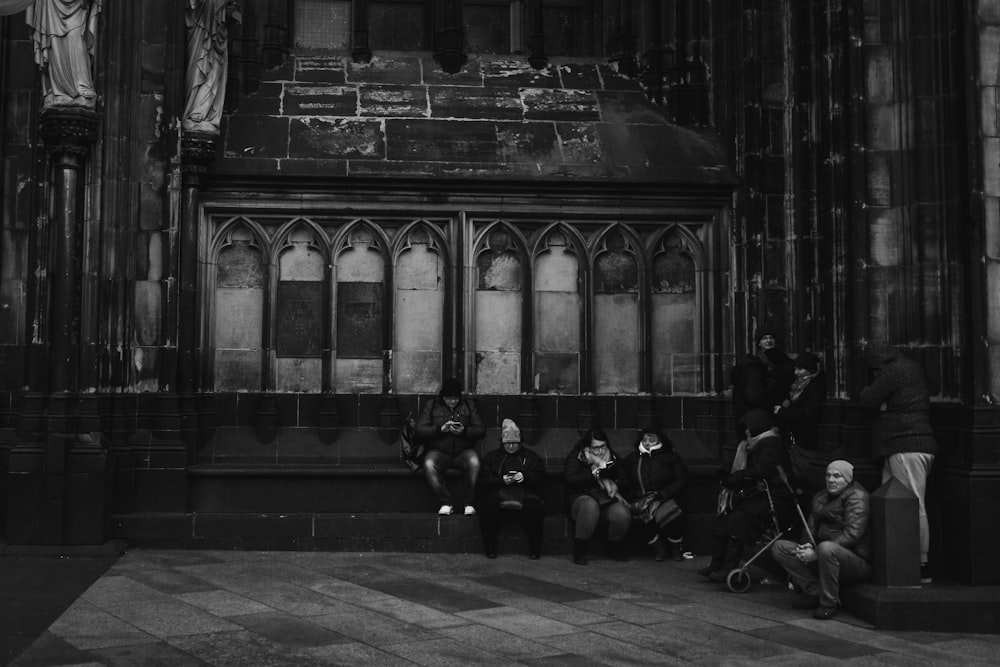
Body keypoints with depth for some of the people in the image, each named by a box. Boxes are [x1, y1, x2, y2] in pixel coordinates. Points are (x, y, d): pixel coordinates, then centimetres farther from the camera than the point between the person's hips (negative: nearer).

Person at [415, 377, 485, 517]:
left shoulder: (469, 406, 11)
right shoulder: (430, 406, 8)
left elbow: (481, 430, 4)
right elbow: (419, 431, -2)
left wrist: (464, 431, -16)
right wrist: (440, 429, -17)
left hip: (463, 451, 0)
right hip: (438, 451, 0)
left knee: (474, 462, -33)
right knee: (429, 465, -34)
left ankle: (469, 503, -21)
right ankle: (446, 503, -22)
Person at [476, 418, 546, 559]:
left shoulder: (530, 457, 22)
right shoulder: (492, 457, 21)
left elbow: (540, 476, 10)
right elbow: (483, 478, 7)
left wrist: (525, 477, -9)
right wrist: (501, 480, -10)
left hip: (524, 493, 0)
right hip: (498, 493, 0)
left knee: (533, 506, -34)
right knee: (488, 505, -34)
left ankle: (535, 549, -23)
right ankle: (490, 548, -21)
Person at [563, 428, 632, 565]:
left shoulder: (613, 457, 13)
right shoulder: (576, 456, 2)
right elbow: (569, 479, -13)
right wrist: (595, 474, -14)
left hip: (607, 501, 3)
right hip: (580, 499, -3)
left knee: (623, 514, -29)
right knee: (590, 505, -40)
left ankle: (614, 547, 3)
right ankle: (579, 550, -23)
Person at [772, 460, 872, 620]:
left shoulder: (857, 497, -9)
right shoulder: (821, 497, 17)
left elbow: (852, 534, -21)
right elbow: (810, 527, 14)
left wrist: (816, 553, -25)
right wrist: (806, 545, -12)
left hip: (858, 560, -8)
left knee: (826, 548, -41)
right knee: (779, 547, -4)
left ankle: (829, 603, -22)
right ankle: (815, 592, -11)